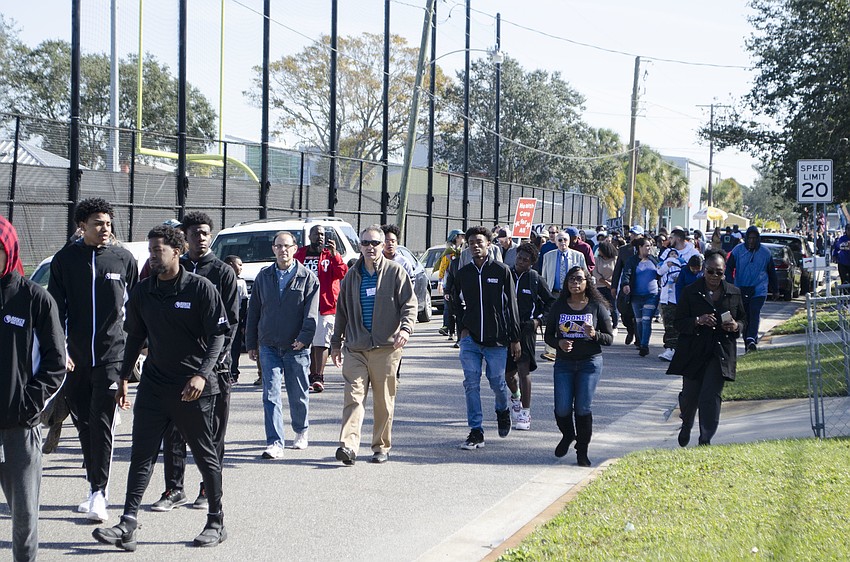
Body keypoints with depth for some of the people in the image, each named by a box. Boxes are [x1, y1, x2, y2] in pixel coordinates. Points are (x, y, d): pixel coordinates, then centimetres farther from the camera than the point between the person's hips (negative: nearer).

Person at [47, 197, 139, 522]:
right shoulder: (65, 259, 5)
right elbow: (56, 307, 5)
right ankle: (96, 490, 19)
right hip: (75, 357, 2)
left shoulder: (123, 258, 3)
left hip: (111, 355, -2)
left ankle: (99, 492, -9)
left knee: (102, 424, -10)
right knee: (84, 424, 8)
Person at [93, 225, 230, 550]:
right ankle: (128, 525, -7)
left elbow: (217, 335, -9)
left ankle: (216, 523, 19)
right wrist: (124, 378, 14)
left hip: (194, 387, -4)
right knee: (142, 454, -4)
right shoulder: (142, 292, 7)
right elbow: (135, 337, 17)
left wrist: (202, 374, -21)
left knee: (205, 455, 7)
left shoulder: (200, 288, -7)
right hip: (154, 386, 4)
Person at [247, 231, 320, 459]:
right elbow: (253, 311, 12)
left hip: (296, 348, -2)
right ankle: (275, 443, -9)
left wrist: (304, 338, -21)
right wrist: (251, 344, 10)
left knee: (298, 395, 10)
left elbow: (311, 312, -7)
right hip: (269, 346, 2)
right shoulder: (263, 276, 8)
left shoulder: (308, 278, 0)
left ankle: (301, 432, 33)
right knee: (271, 395, -8)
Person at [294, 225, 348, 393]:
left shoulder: (331, 255, 6)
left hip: (326, 306, -3)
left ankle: (319, 377, -14)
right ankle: (312, 376, 13)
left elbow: (342, 274, -9)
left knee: (321, 343, -10)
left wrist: (334, 254, -18)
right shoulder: (300, 255, 12)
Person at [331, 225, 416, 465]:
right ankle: (348, 445, -18)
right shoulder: (352, 275, 14)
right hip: (356, 348, 2)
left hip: (386, 347, -2)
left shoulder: (395, 272, 2)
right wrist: (336, 343, 22)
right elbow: (342, 310, 21)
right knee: (353, 396, -10)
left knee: (384, 400, 4)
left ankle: (382, 447, 15)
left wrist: (406, 328, -21)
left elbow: (409, 304, -2)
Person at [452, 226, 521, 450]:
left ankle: (503, 411, 37)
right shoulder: (463, 273, 6)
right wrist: (462, 327, 7)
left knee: (497, 382, 5)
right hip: (470, 339, 2)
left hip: (496, 339, -2)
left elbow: (511, 305, -1)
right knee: (471, 384, -2)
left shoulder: (501, 271, -3)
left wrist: (515, 339, -3)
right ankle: (476, 432, 3)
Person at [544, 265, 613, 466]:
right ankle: (567, 436, 28)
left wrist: (594, 334, -18)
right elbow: (548, 335, 9)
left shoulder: (597, 307, 1)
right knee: (562, 408, -4)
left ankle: (582, 452, 8)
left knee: (583, 408, -6)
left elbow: (609, 337, 2)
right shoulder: (559, 306, 6)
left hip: (590, 362, -2)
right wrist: (559, 343, -12)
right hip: (564, 363, 2)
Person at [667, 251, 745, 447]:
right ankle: (686, 426, 40)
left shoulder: (734, 293, 7)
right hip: (694, 352, 0)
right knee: (689, 395, 9)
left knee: (711, 396, -10)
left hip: (720, 353, 0)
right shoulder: (690, 292, 0)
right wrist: (698, 321, -20)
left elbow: (743, 319, 16)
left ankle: (705, 439, -3)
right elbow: (679, 323, -2)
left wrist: (736, 326, -8)